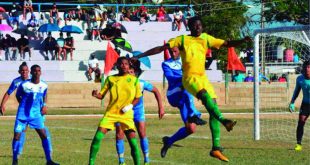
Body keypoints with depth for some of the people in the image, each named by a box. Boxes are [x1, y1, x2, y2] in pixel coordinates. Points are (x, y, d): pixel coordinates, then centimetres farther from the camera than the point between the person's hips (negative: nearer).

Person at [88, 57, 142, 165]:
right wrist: (96, 95, -18)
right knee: (97, 137, -11)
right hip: (111, 113, 0)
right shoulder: (110, 79, 3)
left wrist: (131, 105, -10)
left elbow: (137, 97, 9)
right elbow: (102, 95, 5)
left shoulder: (134, 80, 2)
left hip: (126, 114, 0)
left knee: (132, 139, -10)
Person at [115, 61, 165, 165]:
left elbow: (156, 91, -9)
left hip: (138, 110, 0)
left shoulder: (141, 84, -24)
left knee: (142, 134, -10)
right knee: (119, 135, -7)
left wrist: (161, 107, -10)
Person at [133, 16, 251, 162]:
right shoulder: (182, 39, 3)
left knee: (213, 108, -6)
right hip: (189, 77, -5)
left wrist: (242, 41, -3)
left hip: (203, 78, 5)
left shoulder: (206, 38, 14)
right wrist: (139, 56, 0)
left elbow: (227, 44, 15)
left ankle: (215, 149, -6)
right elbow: (160, 48, 3)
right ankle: (223, 120, -55)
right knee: (205, 95, -34)